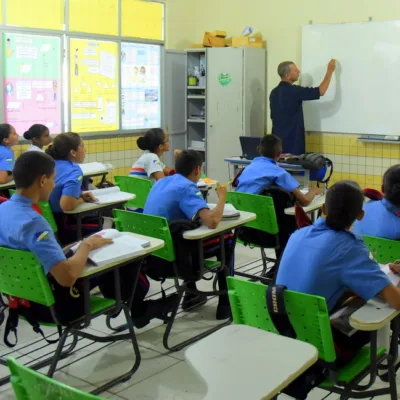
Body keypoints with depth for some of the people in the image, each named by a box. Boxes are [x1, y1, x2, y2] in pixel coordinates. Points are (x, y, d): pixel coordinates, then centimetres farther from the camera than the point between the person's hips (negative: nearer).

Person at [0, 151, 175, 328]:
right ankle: (138, 309, 35)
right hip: (50, 304, -9)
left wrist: (82, 247, 6)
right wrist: (87, 245, -18)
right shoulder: (31, 222, -30)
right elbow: (68, 277, -36)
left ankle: (137, 307, 37)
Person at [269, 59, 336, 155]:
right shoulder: (293, 91, -15)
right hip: (292, 140, -8)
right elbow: (321, 91, -15)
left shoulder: (274, 93, 9)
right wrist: (330, 70, -4)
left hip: (278, 139, 8)